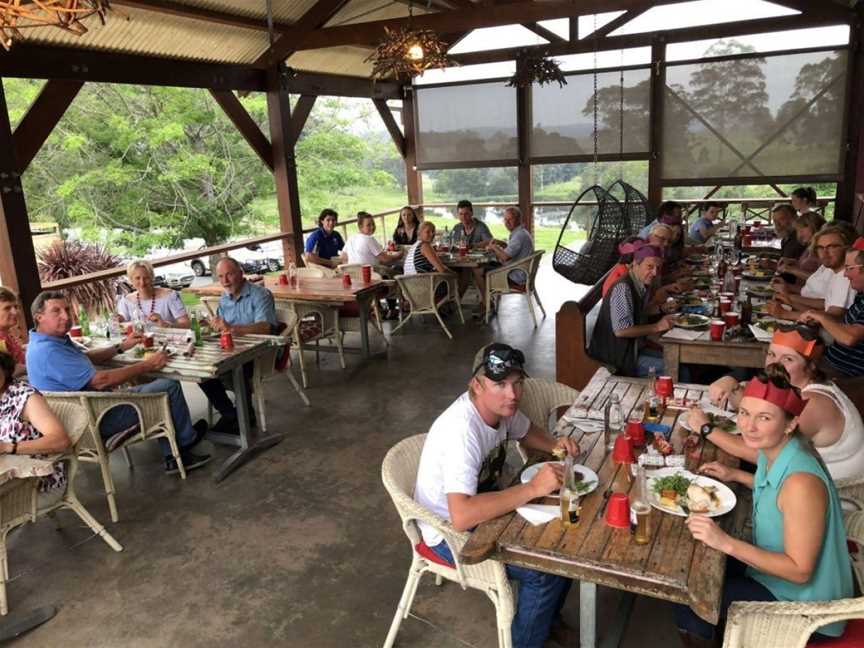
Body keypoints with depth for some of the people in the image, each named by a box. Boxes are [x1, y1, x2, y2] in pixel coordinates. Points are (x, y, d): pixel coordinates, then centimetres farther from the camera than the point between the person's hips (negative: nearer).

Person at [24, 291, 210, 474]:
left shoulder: (52, 340, 7)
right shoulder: (47, 351, -26)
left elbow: (86, 357, 24)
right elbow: (100, 381, -27)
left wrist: (121, 347, 14)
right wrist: (147, 365, -20)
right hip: (96, 421, -11)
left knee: (160, 386, 16)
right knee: (170, 388, -9)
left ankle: (173, 457, 13)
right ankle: (186, 440, 16)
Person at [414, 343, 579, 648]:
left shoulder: (500, 405, -10)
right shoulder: (461, 431, -36)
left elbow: (525, 431, 14)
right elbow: (462, 516, -44)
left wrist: (554, 445, -8)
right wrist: (533, 488, -41)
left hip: (483, 504, 8)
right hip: (452, 531, -8)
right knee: (547, 570, -17)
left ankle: (547, 617, 30)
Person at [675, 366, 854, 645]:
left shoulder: (801, 482, -34)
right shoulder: (772, 450, -8)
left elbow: (800, 571, -29)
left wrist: (726, 543, -34)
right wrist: (735, 475, 5)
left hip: (800, 600, -8)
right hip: (775, 567, 8)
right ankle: (699, 631, 38)